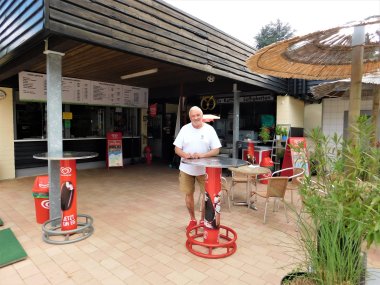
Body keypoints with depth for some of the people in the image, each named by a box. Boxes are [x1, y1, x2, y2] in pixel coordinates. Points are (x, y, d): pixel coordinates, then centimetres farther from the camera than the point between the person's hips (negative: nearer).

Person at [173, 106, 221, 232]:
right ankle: (192, 219, 31)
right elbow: (177, 149, -2)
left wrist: (202, 155, -24)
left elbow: (216, 150, -7)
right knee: (188, 194, 10)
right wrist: (184, 154, -24)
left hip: (204, 169, -1)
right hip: (186, 169, 1)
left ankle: (203, 220, 27)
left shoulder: (209, 129, -5)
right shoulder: (185, 129, -2)